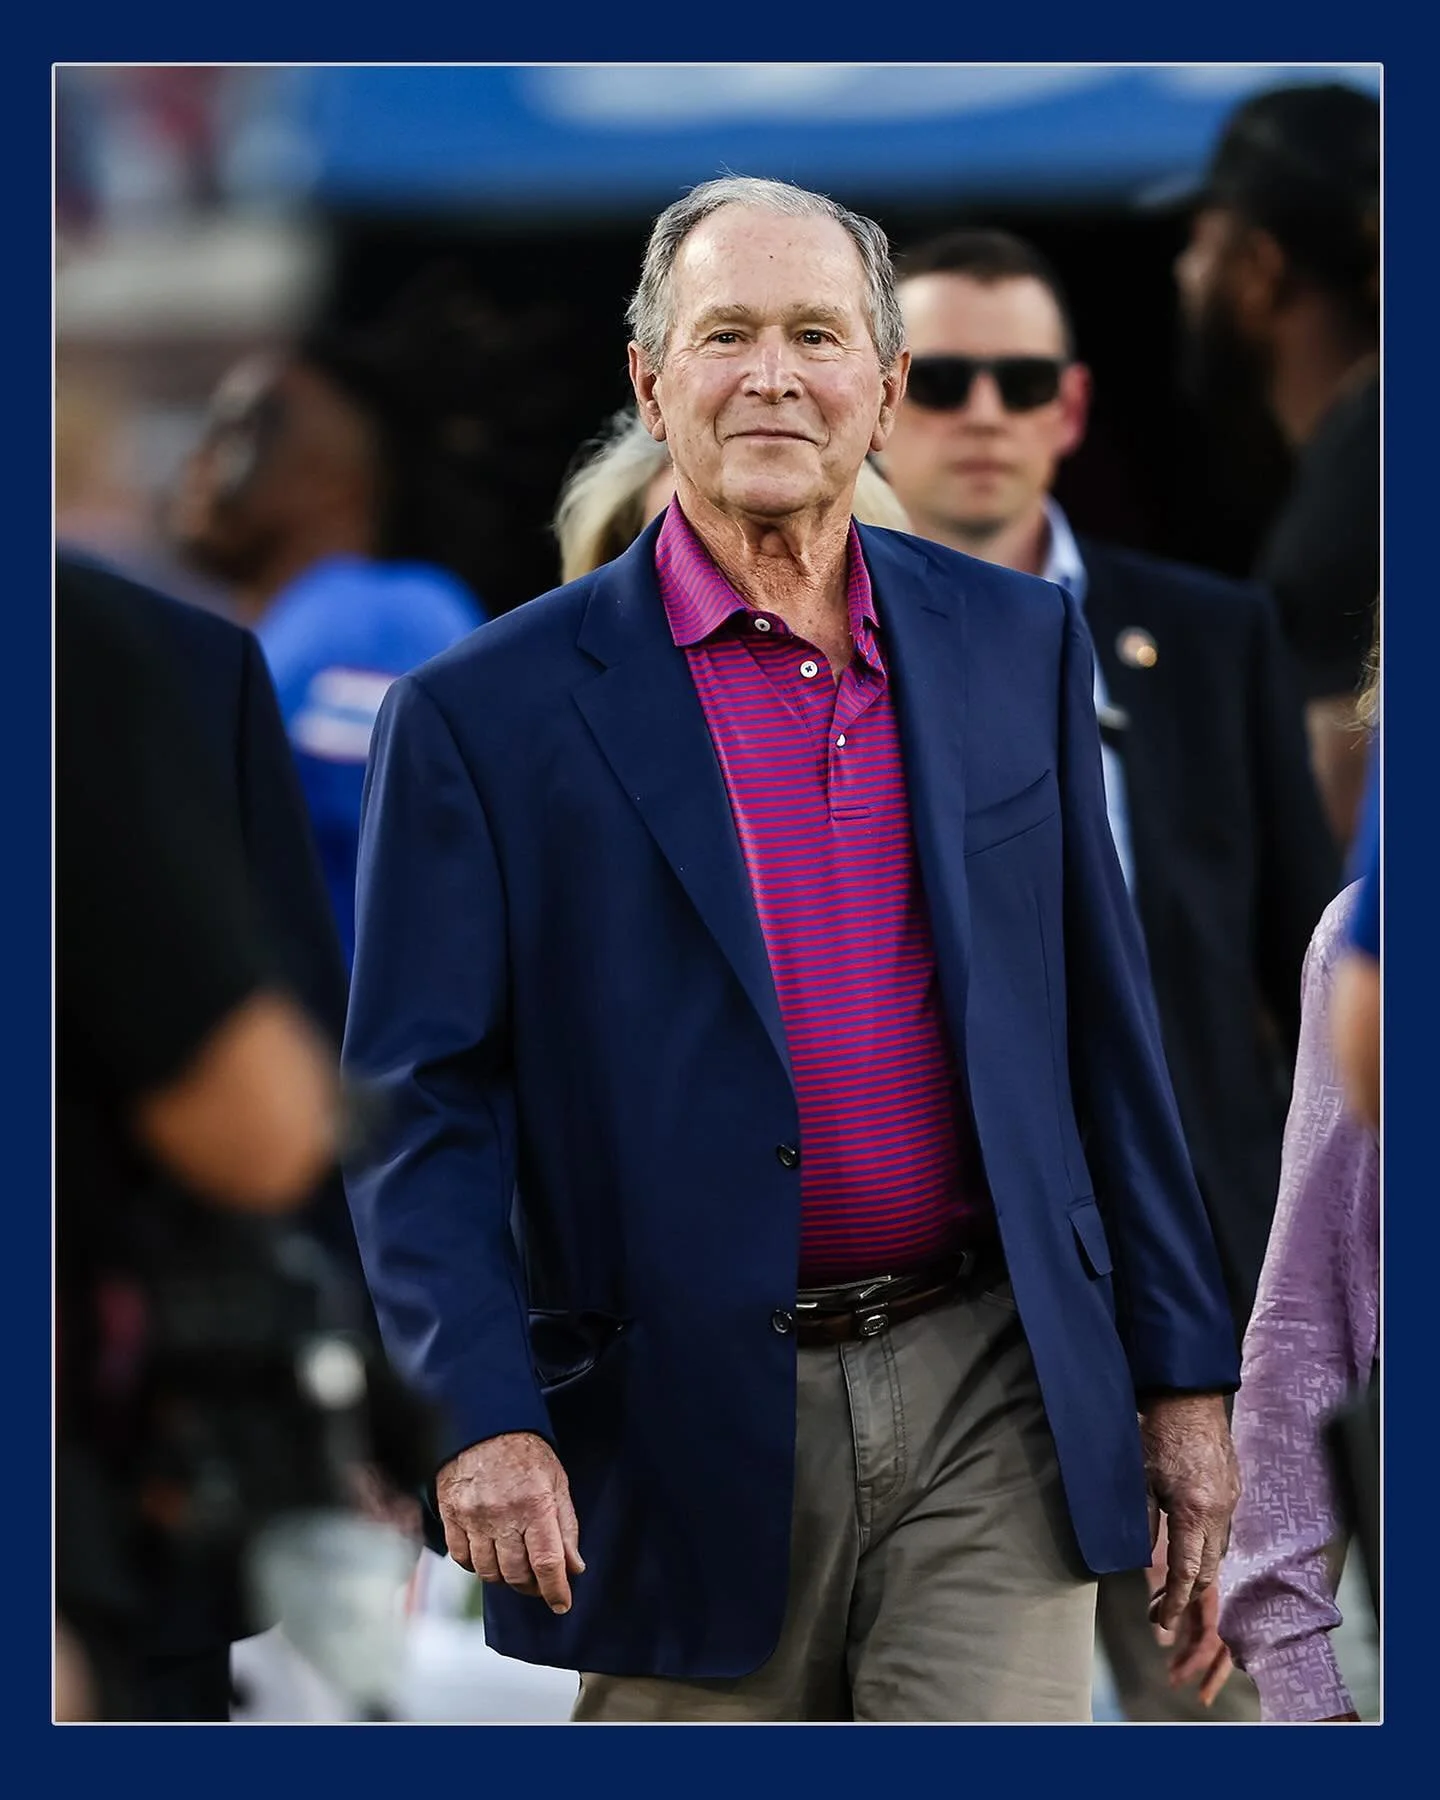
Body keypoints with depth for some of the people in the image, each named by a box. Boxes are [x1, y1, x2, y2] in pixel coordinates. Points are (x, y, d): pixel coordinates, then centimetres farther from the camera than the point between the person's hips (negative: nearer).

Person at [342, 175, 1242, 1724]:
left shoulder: (1015, 645, 9)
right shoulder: (490, 714, -2)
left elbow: (1102, 1028, 13)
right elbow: (419, 1105, -5)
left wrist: (1181, 1374, 12)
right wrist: (479, 1414, -18)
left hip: (988, 1409, 2)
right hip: (692, 1447, -2)